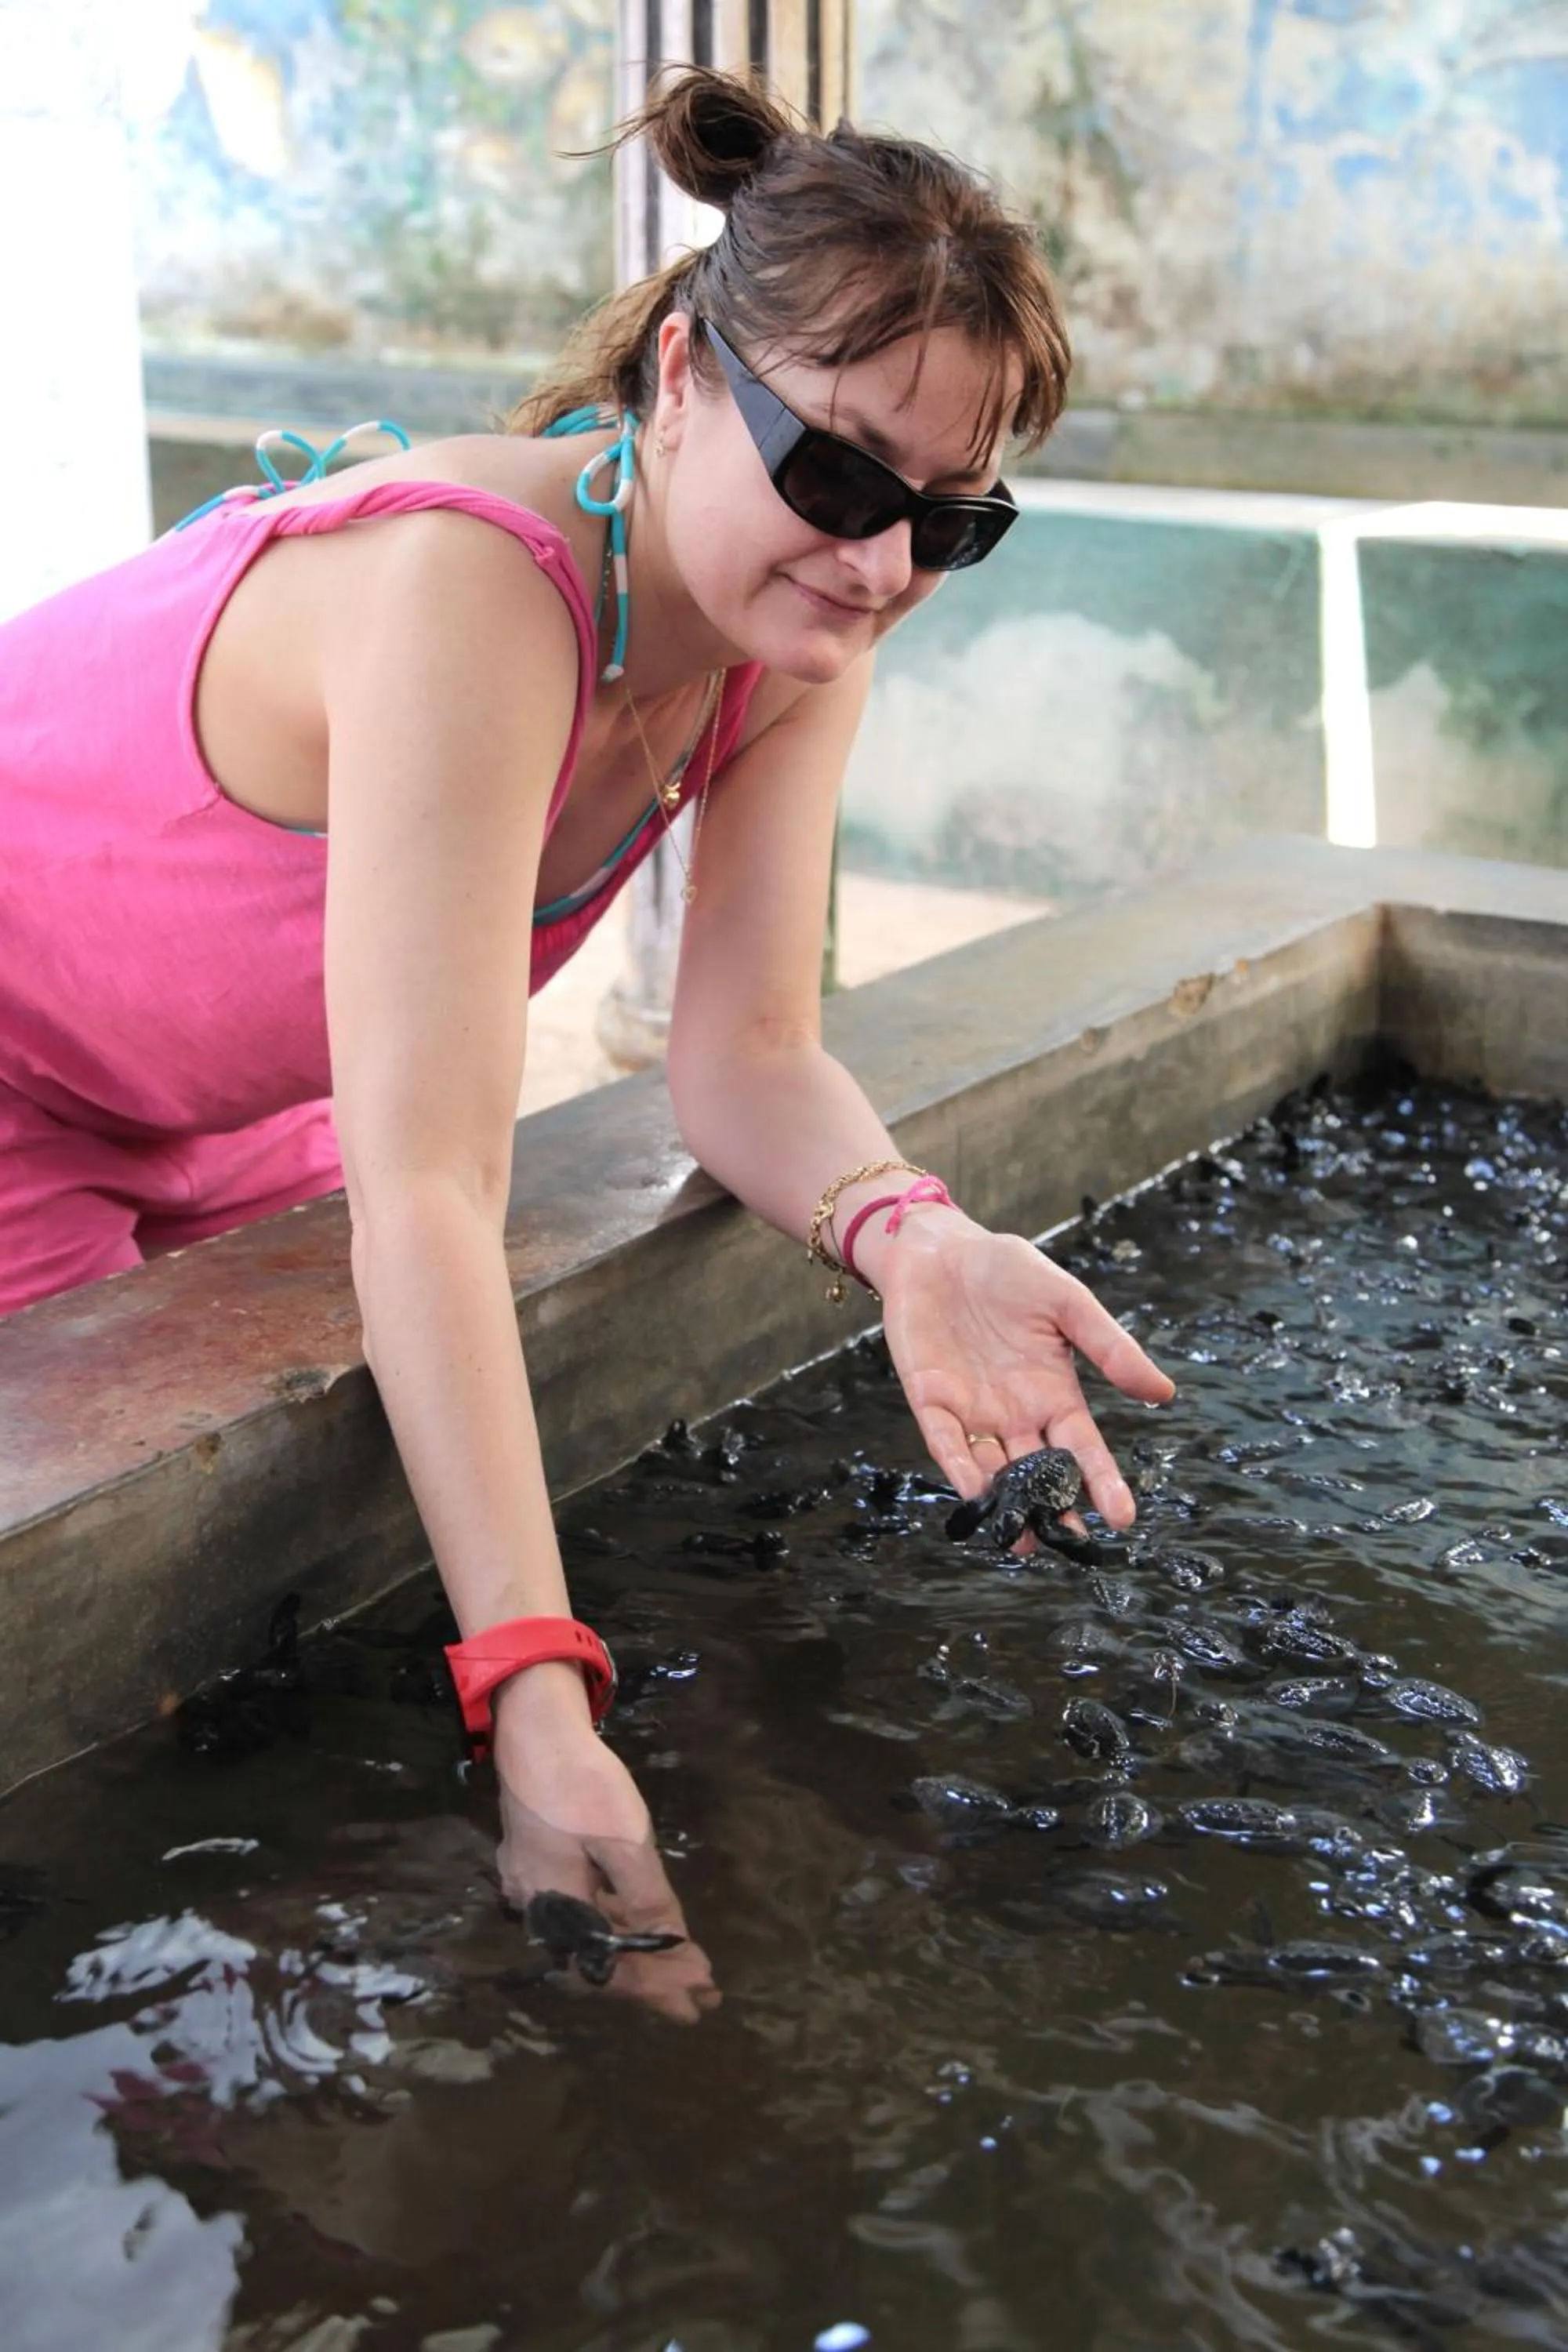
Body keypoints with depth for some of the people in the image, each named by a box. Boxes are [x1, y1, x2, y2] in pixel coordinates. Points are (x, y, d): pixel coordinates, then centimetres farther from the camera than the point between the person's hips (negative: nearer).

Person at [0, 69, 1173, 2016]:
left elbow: (745, 1052, -18)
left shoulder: (801, 636, -17)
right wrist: (541, 1708, -51)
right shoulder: (470, 588, -41)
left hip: (225, 1101, 7)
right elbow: (426, 1183, -46)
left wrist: (906, 1234, -41)